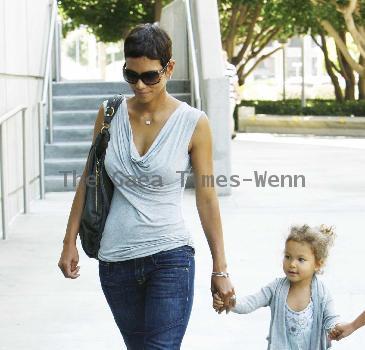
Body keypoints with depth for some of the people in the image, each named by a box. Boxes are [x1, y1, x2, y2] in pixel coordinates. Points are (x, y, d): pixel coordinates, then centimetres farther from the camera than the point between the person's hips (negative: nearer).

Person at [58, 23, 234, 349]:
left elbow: (206, 198, -4)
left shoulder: (193, 123, -7)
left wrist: (220, 268, -3)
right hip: (115, 258, 4)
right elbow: (89, 180, 10)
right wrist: (70, 242, 8)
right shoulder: (110, 114, 1)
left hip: (170, 257, -4)